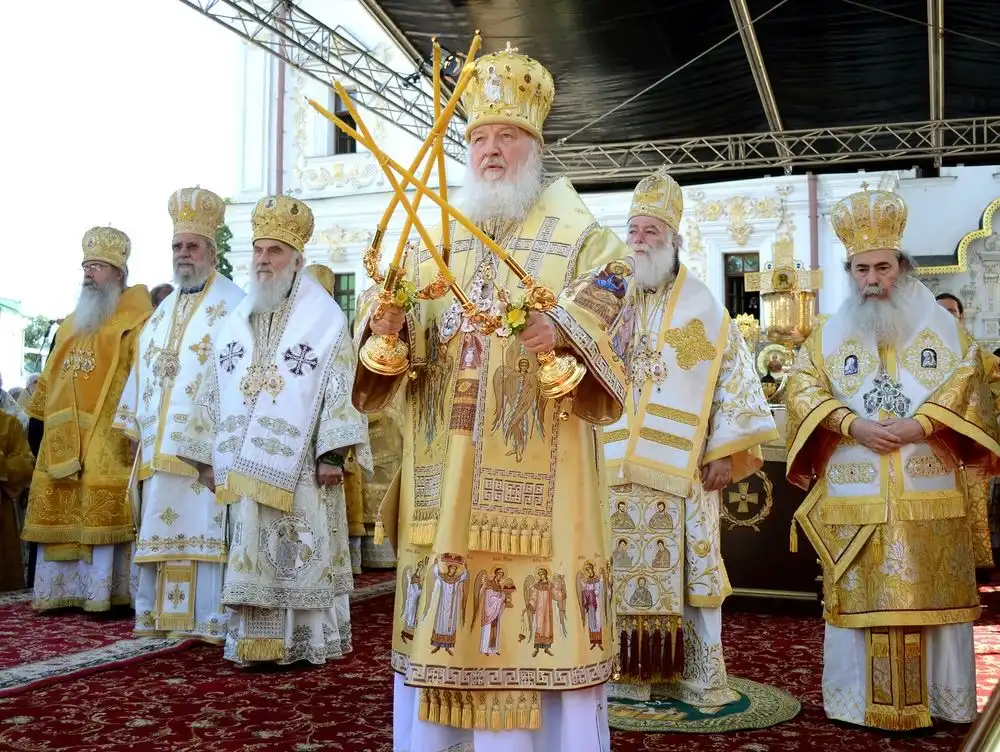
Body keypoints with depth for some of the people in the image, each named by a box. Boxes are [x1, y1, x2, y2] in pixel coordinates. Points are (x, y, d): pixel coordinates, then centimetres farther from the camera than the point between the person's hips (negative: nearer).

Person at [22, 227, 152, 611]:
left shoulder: (136, 322, -3)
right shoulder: (70, 326, 21)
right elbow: (50, 380, 24)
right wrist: (42, 426, 20)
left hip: (108, 443, -7)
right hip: (64, 442, 8)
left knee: (105, 517, -7)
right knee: (62, 518, 8)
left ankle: (107, 595, -2)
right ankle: (62, 591, 15)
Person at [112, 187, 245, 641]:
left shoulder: (231, 303, -1)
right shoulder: (165, 308, 22)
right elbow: (143, 363, 22)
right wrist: (136, 422, 17)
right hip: (160, 441, 7)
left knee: (204, 521, -7)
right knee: (161, 522, 9)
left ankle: (210, 617, -3)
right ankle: (159, 612, 17)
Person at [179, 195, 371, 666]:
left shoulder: (326, 320, 0)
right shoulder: (234, 323, 15)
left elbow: (339, 389, -7)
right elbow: (214, 392, 16)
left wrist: (332, 452, -15)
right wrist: (208, 457, 11)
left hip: (299, 466, -5)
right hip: (244, 465, 5)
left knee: (302, 554, -2)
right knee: (250, 554, 6)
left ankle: (302, 642, 6)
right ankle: (256, 642, 13)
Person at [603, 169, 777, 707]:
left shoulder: (702, 307, 5)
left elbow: (735, 376, 2)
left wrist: (726, 453, -6)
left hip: (681, 467, -2)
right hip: (613, 465, 3)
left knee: (688, 568, 1)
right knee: (618, 569, 4)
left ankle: (701, 680, 11)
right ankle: (625, 673, 16)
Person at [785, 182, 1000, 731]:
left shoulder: (941, 325, 8)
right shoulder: (831, 332, 9)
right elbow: (802, 388, 1)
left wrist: (918, 424, -15)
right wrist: (852, 425, -14)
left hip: (928, 493, 0)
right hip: (855, 497, 0)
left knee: (933, 596, 3)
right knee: (860, 597, 2)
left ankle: (940, 700, 16)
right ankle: (861, 701, 13)